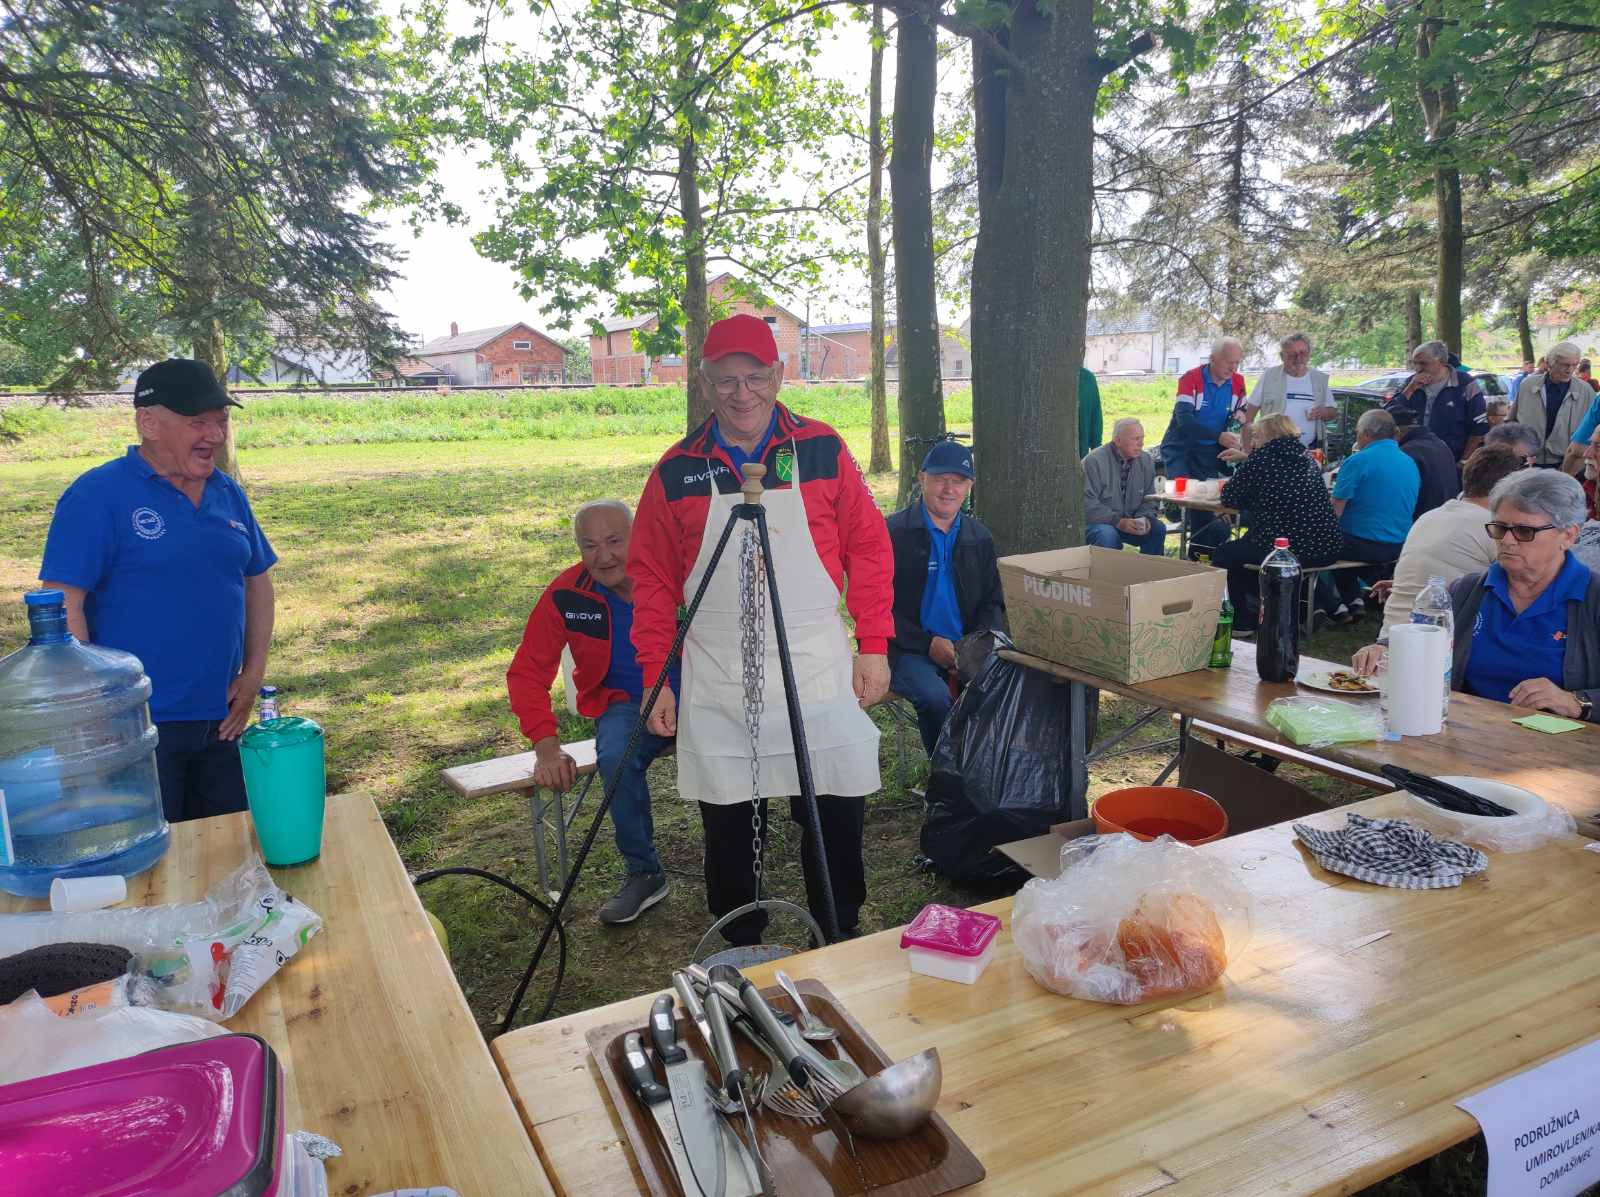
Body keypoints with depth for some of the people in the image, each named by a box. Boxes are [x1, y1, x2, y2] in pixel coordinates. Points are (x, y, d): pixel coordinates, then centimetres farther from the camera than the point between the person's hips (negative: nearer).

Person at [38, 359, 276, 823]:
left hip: (220, 720, 6)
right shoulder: (98, 495, -11)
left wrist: (254, 672, 7)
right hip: (138, 729, -6)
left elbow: (257, 580, 16)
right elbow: (63, 602, -15)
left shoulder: (229, 494, 7)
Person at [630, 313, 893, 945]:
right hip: (716, 681, 1)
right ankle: (740, 951, 29)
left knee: (838, 810, 4)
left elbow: (869, 548, 5)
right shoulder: (677, 469, 2)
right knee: (728, 821, 8)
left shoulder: (823, 449, 1)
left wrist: (874, 645, 0)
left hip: (820, 671, 0)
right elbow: (652, 579, 6)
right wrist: (655, 678, 2)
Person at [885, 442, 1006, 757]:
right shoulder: (893, 533, -3)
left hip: (967, 650, 4)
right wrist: (928, 643, -14)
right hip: (906, 651, -4)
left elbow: (993, 604, 17)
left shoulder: (979, 538, 14)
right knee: (936, 695, -33)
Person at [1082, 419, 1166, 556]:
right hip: (1099, 522, -5)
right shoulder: (1094, 462, -14)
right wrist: (1118, 522, -24)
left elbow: (1150, 499, 10)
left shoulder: (1146, 461, 5)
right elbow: (1088, 504, -18)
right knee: (1108, 535, -36)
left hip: (1131, 522, 5)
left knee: (1158, 529, -19)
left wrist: (1145, 518, -12)